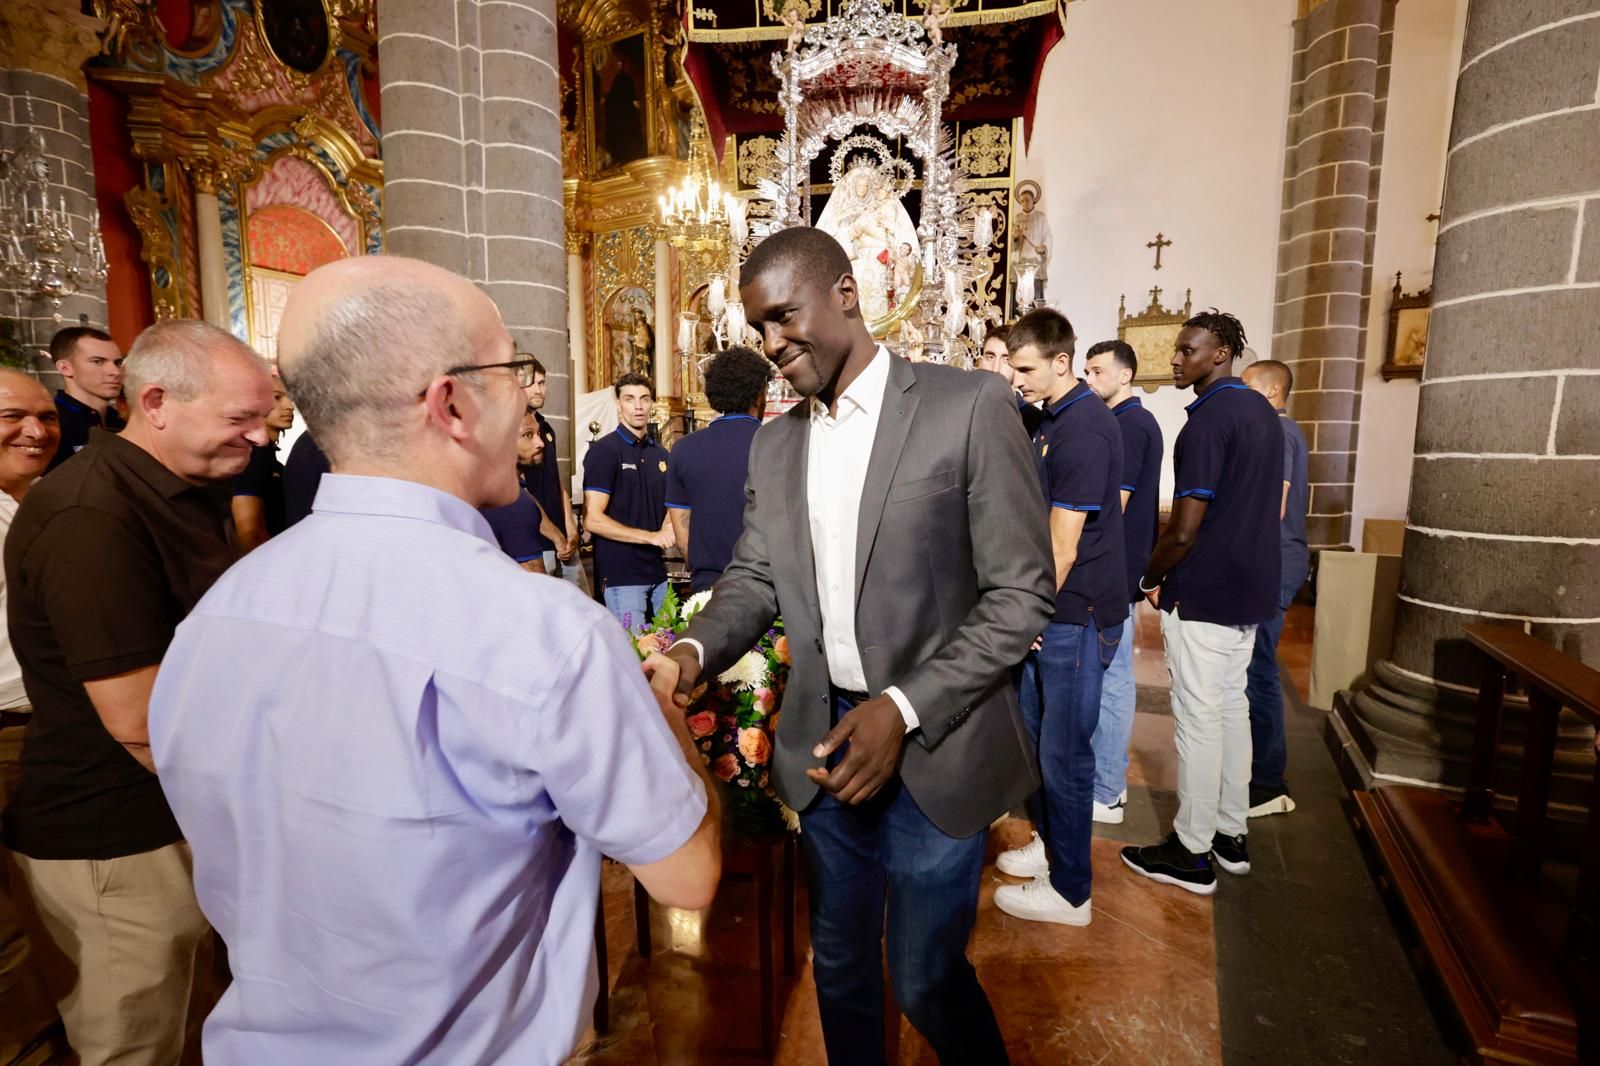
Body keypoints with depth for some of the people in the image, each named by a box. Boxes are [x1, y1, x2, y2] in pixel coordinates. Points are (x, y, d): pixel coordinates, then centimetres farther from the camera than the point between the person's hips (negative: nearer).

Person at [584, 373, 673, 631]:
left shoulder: (660, 453, 12)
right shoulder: (603, 450, -8)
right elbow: (593, 520, -13)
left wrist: (668, 528, -2)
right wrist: (651, 537, -17)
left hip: (657, 571, 6)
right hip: (622, 574, -6)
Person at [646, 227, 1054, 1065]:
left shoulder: (969, 407, -11)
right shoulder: (773, 444, 6)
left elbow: (1022, 594, -12)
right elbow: (754, 576, 9)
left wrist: (904, 709, -21)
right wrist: (695, 651, -12)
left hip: (934, 747, -4)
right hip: (823, 740, 5)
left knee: (926, 977, 10)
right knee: (839, 963, 20)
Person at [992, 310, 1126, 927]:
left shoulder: (1084, 430, -20)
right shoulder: (1050, 419, 11)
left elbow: (1062, 549, -20)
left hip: (1076, 618, -9)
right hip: (1046, 611, 9)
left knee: (1063, 752, 2)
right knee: (1034, 733, 20)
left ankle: (1070, 892, 19)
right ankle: (1048, 842, 40)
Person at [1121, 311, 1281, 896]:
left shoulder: (1208, 420, -18)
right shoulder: (1263, 411, 12)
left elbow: (1184, 529, -20)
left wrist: (1151, 578, -4)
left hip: (1202, 594, -9)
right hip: (1251, 588, 10)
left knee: (1198, 718, 0)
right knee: (1231, 706, 17)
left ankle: (1192, 852, 12)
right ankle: (1230, 833, 29)